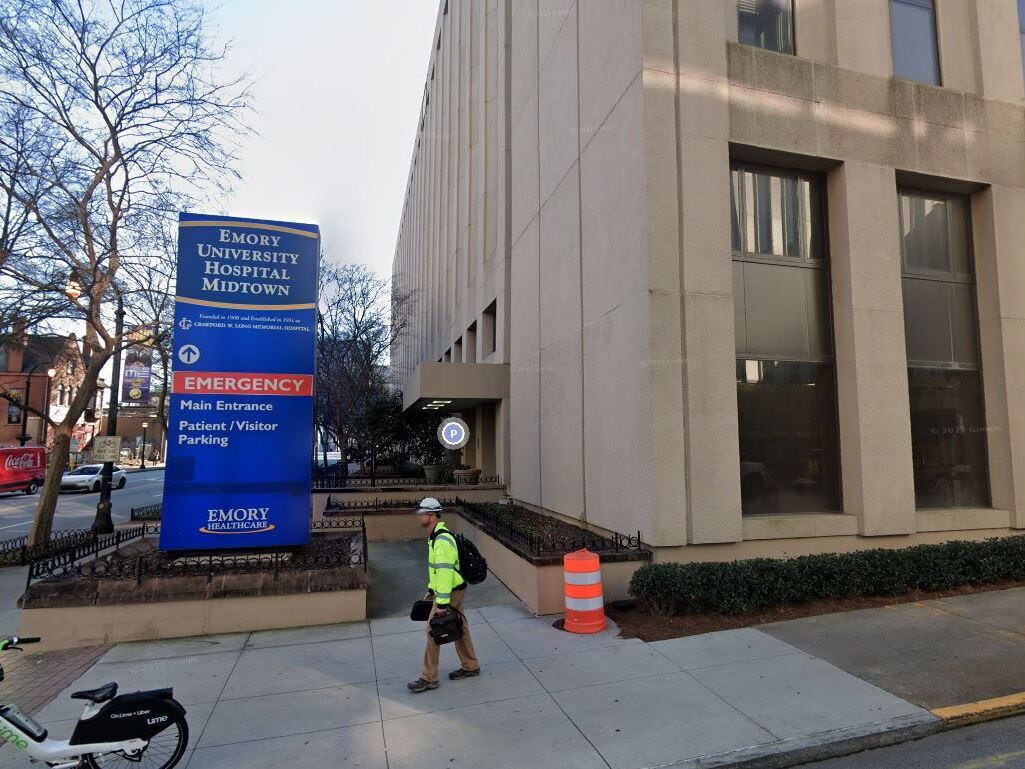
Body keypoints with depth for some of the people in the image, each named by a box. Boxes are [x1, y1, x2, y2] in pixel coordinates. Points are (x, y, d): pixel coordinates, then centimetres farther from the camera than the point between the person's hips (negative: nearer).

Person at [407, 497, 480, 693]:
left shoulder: (442, 540, -25)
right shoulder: (436, 536, 9)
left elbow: (445, 571, -28)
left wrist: (442, 603, -27)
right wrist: (431, 590, 24)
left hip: (450, 592, -10)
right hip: (455, 590, 10)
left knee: (433, 630, -1)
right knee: (459, 627, 18)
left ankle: (429, 678, 10)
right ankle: (471, 666, 32)